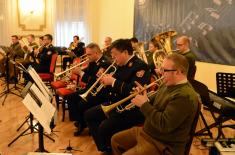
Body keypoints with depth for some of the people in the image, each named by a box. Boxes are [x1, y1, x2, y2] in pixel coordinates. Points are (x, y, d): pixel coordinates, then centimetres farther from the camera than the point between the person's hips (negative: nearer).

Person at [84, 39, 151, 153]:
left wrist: (113, 82, -23)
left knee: (104, 128, -25)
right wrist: (108, 80, -5)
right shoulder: (122, 65, 9)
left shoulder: (140, 66, -18)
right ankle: (103, 148, 16)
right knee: (89, 115, 11)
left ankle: (110, 150, 4)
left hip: (131, 109, -10)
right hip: (115, 104, 10)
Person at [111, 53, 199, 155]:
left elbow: (163, 125, -31)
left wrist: (144, 104, -23)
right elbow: (155, 102, 16)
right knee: (115, 140, 16)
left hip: (163, 145, -10)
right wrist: (144, 96, -6)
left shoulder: (185, 96, -27)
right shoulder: (167, 84, 4)